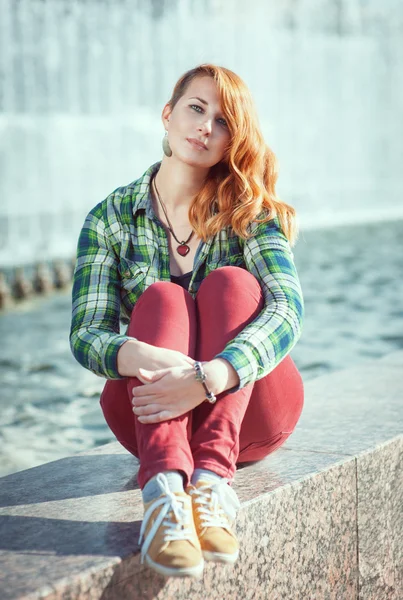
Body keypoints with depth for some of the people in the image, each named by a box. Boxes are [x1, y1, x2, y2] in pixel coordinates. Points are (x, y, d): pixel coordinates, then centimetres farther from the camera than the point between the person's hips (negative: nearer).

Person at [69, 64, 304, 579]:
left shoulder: (251, 213, -1)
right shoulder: (111, 218, 1)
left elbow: (287, 310, -19)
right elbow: (85, 333, -12)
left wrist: (209, 377, -40)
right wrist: (142, 357, -37)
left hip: (247, 408, 0)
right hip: (151, 415, 0)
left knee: (232, 283, -25)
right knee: (161, 298, -28)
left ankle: (214, 479, -44)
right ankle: (163, 489, -52)